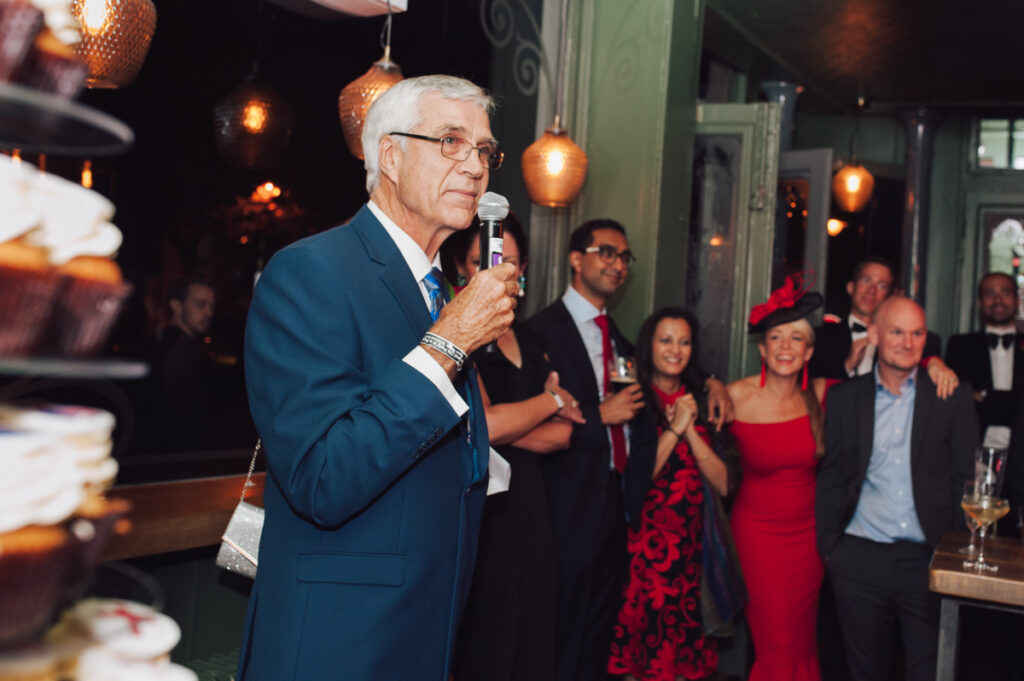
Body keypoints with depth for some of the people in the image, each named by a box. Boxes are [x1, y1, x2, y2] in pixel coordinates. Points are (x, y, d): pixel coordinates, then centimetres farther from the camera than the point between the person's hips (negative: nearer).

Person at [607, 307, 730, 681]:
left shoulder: (700, 403, 9)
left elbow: (723, 483, 0)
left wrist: (691, 430, -9)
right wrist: (674, 428, -12)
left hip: (690, 541, 4)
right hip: (643, 540, -3)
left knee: (684, 648, 6)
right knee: (640, 648, 1)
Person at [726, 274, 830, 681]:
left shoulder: (820, 395, -6)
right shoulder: (737, 397, -11)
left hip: (809, 531, 3)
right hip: (758, 530, -2)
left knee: (802, 639, 13)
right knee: (776, 644, -2)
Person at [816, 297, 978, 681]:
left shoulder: (952, 397, 2)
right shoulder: (845, 398, 5)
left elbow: (964, 478, 2)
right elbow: (831, 476, 7)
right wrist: (829, 547, 2)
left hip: (928, 560, -1)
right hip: (859, 559, 1)